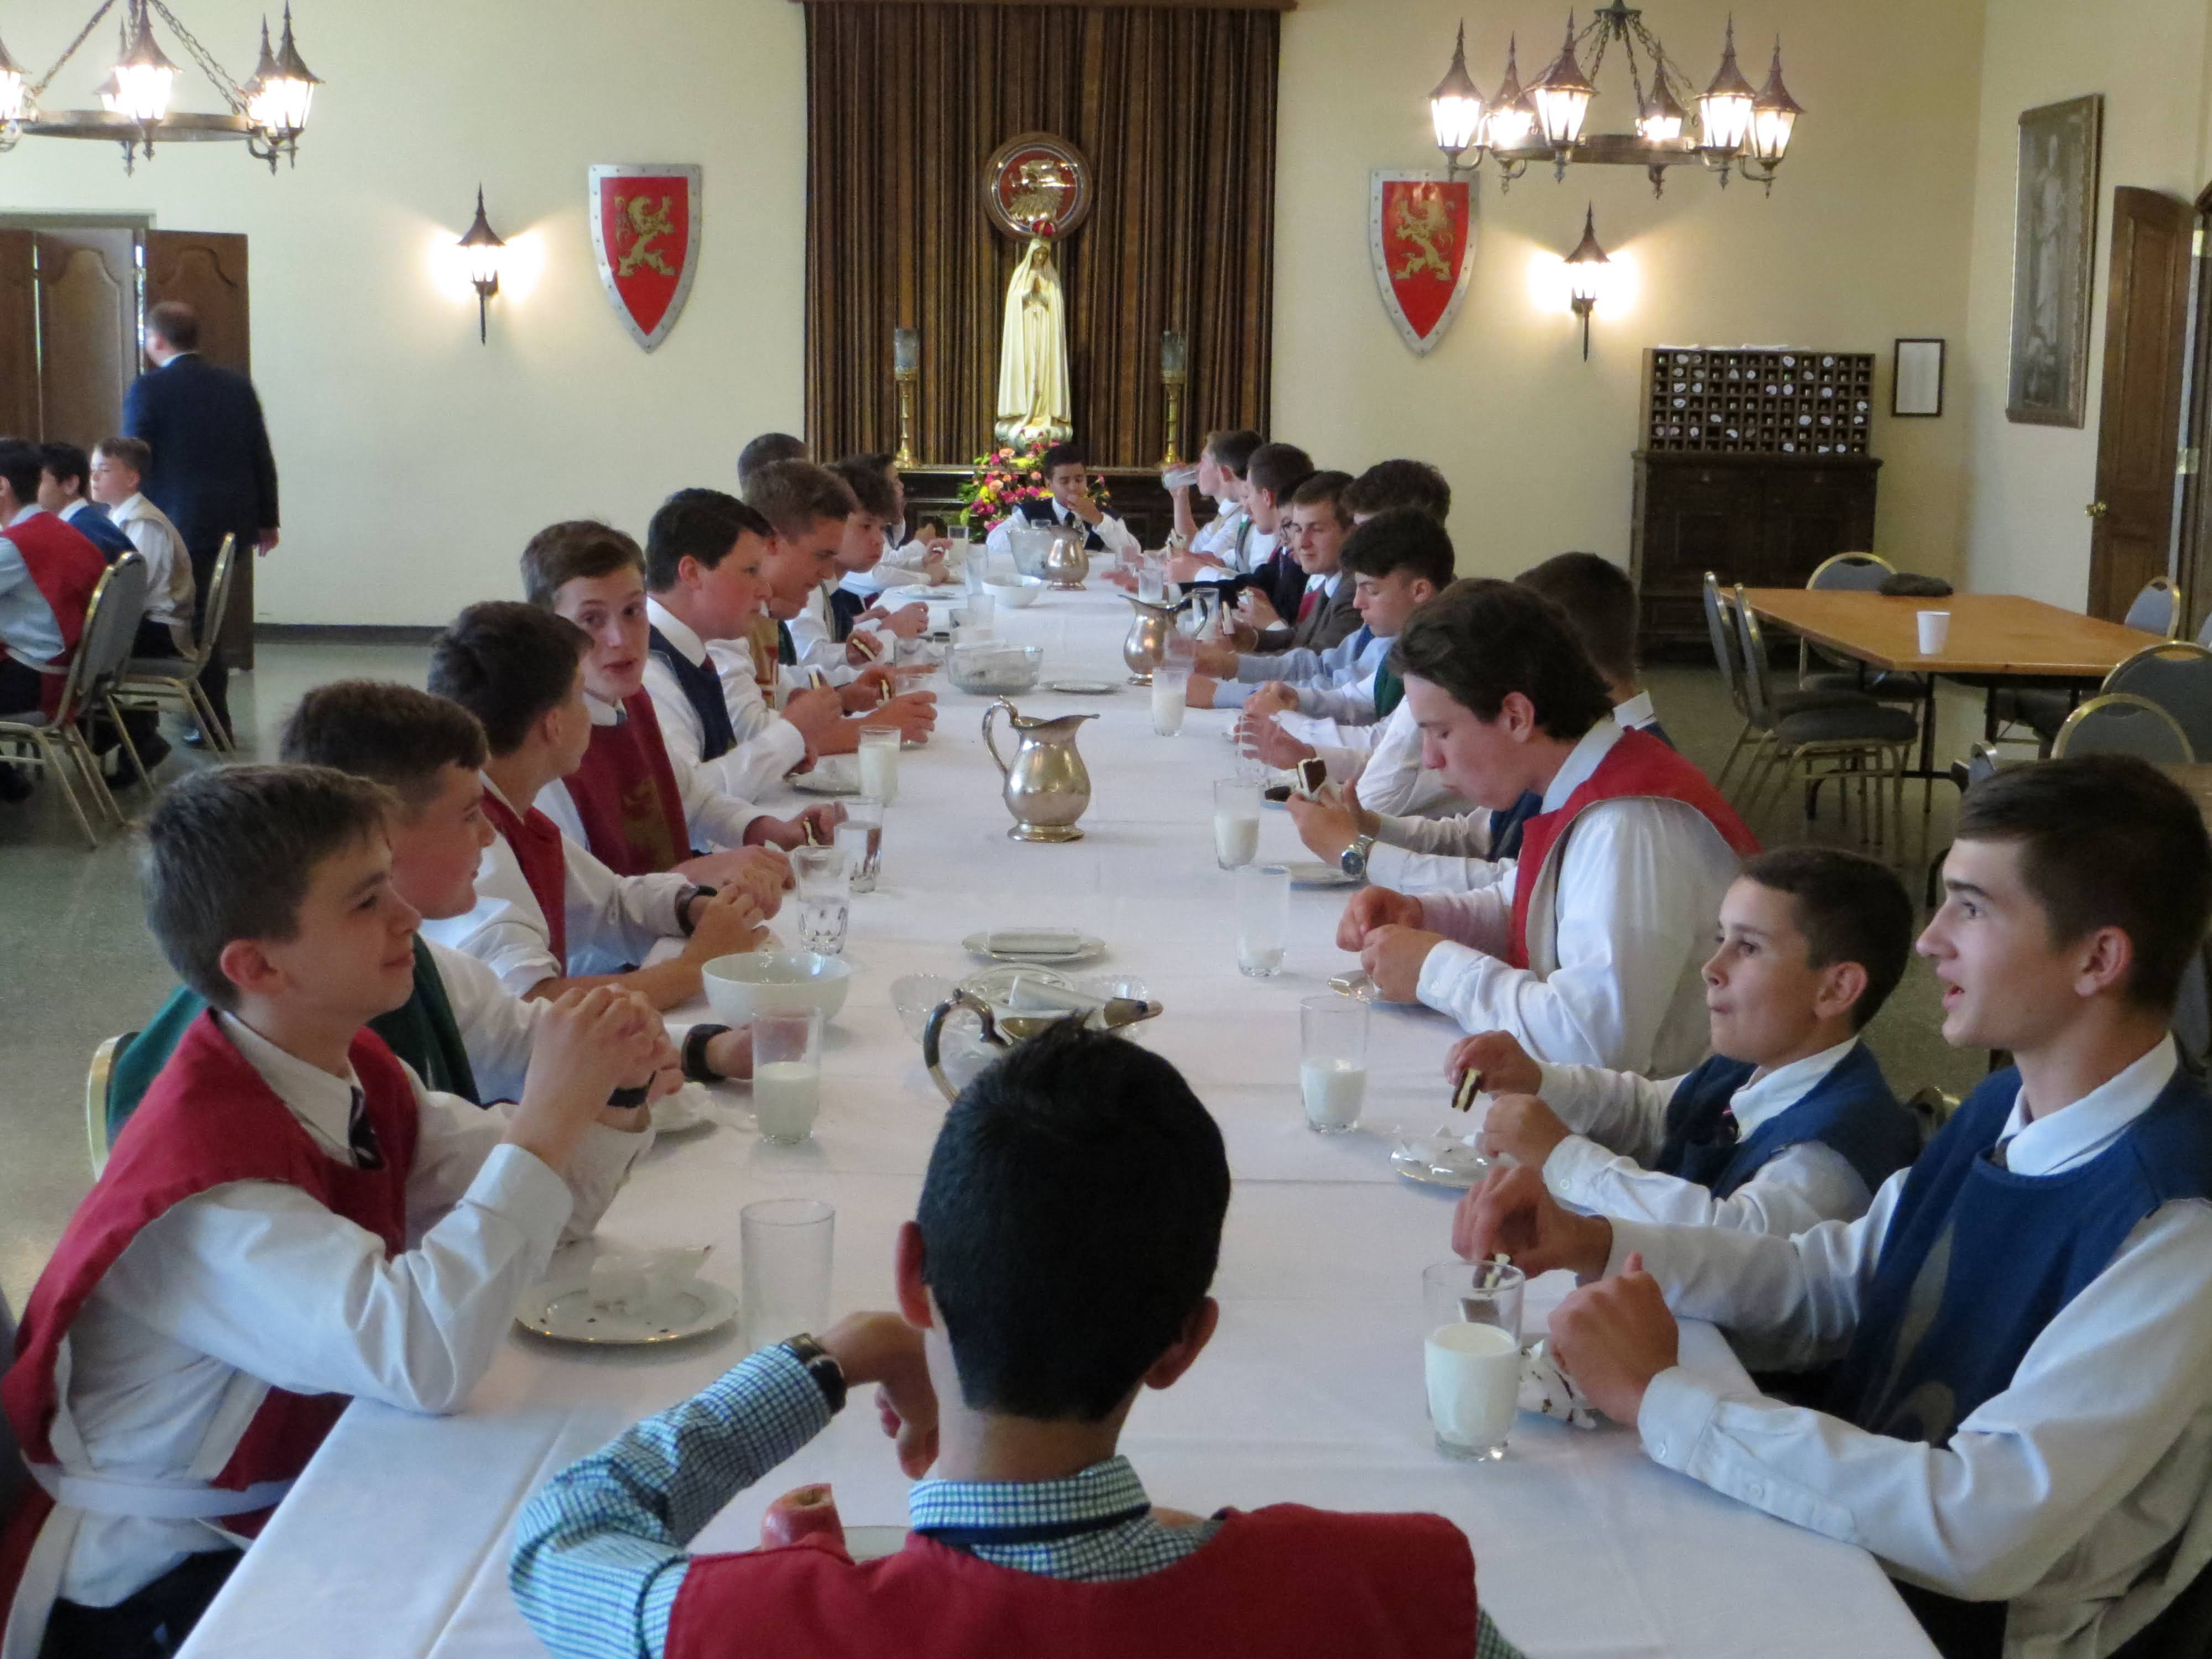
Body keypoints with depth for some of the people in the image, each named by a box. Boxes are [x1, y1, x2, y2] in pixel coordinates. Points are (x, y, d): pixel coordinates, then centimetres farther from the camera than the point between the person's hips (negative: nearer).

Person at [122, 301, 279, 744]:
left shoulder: (148, 390, -9)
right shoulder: (238, 387, 6)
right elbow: (262, 459, 8)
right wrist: (267, 520, 16)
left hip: (179, 526, -5)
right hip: (234, 523, 5)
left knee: (195, 622, 2)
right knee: (210, 620, 14)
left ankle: (214, 722, 4)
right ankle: (208, 713, 18)